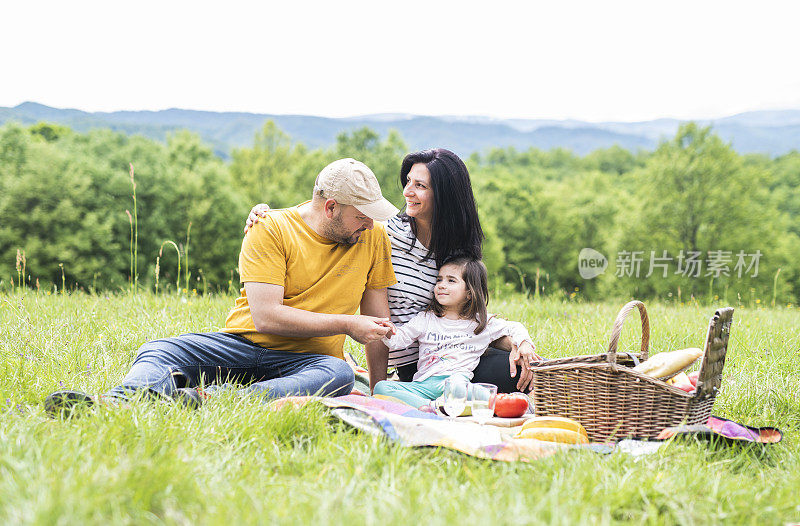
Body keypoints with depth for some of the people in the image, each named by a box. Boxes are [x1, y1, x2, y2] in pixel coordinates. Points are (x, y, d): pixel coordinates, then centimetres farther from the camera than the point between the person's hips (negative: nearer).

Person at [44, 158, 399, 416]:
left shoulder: (373, 237, 4)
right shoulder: (271, 229, -6)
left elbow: (378, 321, 9)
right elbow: (265, 316, -16)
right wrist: (345, 324, -15)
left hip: (304, 361, 1)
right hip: (244, 343, 0)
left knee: (339, 375, -36)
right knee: (158, 352, -24)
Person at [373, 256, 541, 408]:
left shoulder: (483, 322, 16)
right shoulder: (426, 319, 19)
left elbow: (514, 328, 26)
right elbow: (399, 340, 13)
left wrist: (524, 343, 6)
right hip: (423, 383, 2)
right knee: (381, 387, -26)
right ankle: (430, 408, -37)